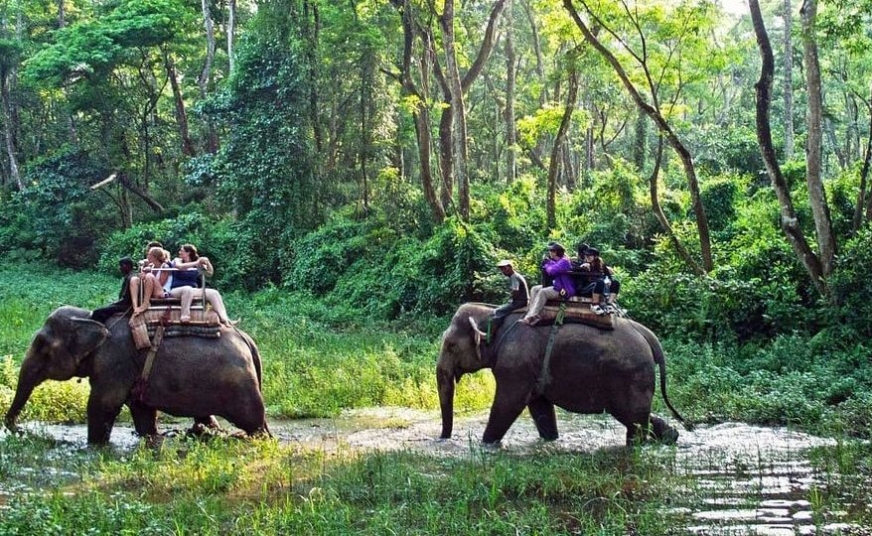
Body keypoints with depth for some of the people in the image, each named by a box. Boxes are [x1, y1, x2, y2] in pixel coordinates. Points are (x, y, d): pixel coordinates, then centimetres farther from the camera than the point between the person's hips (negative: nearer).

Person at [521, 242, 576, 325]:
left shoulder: (564, 261, -16)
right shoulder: (556, 261, 13)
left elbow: (552, 271, -28)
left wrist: (548, 263, -7)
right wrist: (546, 263, 1)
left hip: (564, 290, -11)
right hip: (557, 286, 11)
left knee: (542, 292, -29)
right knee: (534, 289, 2)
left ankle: (531, 317, -33)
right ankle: (532, 313, -15)